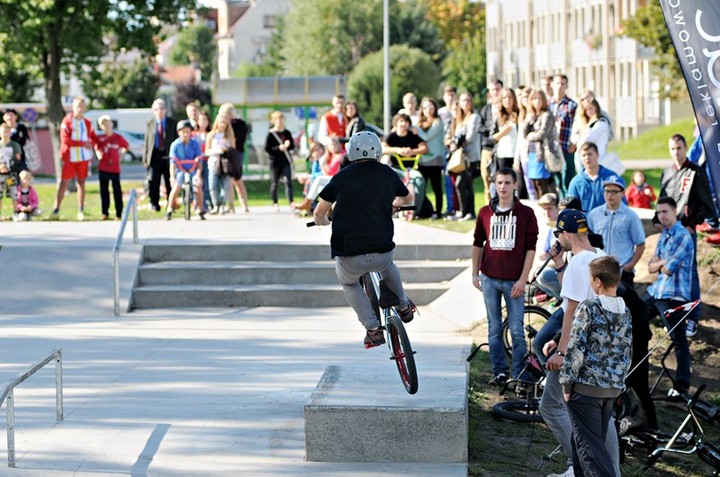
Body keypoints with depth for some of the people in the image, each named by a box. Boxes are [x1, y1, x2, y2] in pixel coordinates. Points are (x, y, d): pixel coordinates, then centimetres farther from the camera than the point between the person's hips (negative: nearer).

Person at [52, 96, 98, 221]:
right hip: (69, 158, -4)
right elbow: (65, 140, -14)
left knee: (81, 183, 6)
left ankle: (81, 211, 10)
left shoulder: (87, 123, 9)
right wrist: (83, 143, -14)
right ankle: (56, 210, -1)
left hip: (84, 158, 4)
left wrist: (91, 143, -11)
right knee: (63, 183, -3)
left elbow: (94, 138, 14)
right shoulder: (67, 121, -5)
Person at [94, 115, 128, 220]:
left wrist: (120, 154, 2)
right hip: (103, 168, 2)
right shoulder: (100, 138, 3)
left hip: (115, 168, -2)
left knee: (117, 191, 2)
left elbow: (126, 146, 12)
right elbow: (97, 149, 15)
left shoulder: (118, 137, -2)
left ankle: (119, 214, 6)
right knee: (104, 191, 8)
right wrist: (98, 155, -5)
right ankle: (105, 213, 17)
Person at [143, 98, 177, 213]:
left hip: (168, 155, 0)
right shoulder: (150, 124, 9)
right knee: (153, 181, -7)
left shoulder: (172, 123, 6)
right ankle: (154, 203, 1)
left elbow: (177, 140, 6)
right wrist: (145, 158, 2)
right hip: (154, 155, 0)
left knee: (170, 181, 4)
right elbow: (147, 142, 8)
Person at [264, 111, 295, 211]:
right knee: (274, 183, 6)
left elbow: (293, 146, 12)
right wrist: (279, 148, -20)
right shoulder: (271, 134, -5)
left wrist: (288, 145, -11)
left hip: (286, 160, 3)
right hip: (275, 161, -3)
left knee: (288, 181, -7)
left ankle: (291, 202, -11)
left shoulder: (287, 133, 8)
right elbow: (267, 148, -9)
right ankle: (275, 204, 16)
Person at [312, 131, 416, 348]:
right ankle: (403, 306, 50)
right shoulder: (387, 174, 6)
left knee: (349, 284, 30)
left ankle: (373, 328, 16)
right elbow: (408, 198, 27)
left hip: (349, 257, -2)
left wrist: (324, 222, 33)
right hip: (381, 253, 2)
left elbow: (318, 214, 9)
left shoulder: (341, 178, 2)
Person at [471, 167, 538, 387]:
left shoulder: (526, 214, -1)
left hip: (514, 281, -3)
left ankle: (519, 375, 4)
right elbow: (477, 244, 14)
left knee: (517, 330, -2)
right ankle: (499, 372, 14)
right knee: (494, 329, 7)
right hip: (489, 279, 3)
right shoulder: (485, 213, 7)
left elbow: (530, 248, -2)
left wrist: (522, 280, -8)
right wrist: (475, 274, 10)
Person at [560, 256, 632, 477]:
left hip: (586, 386, -7)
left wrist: (566, 383, -8)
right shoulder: (625, 312, 6)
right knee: (592, 440, 18)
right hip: (613, 388, 7)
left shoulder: (588, 309, -14)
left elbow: (575, 349, -16)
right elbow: (628, 353, 12)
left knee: (589, 444, -4)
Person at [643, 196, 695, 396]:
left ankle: (683, 386, -3)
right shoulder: (663, 234, 14)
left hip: (674, 296, -9)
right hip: (656, 291, 10)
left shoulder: (682, 236, -14)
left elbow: (668, 269, -17)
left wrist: (661, 264, 4)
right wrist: (661, 262, -8)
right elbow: (651, 267, 13)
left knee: (679, 341, -5)